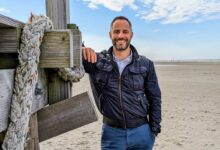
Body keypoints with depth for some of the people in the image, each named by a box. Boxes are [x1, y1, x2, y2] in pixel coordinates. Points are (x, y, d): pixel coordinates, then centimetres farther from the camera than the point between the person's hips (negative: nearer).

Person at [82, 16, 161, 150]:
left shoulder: (146, 64, -3)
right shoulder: (97, 61, -5)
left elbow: (154, 98, 2)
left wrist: (154, 129, 2)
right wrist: (80, 50, -29)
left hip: (141, 131, 1)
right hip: (112, 132, 0)